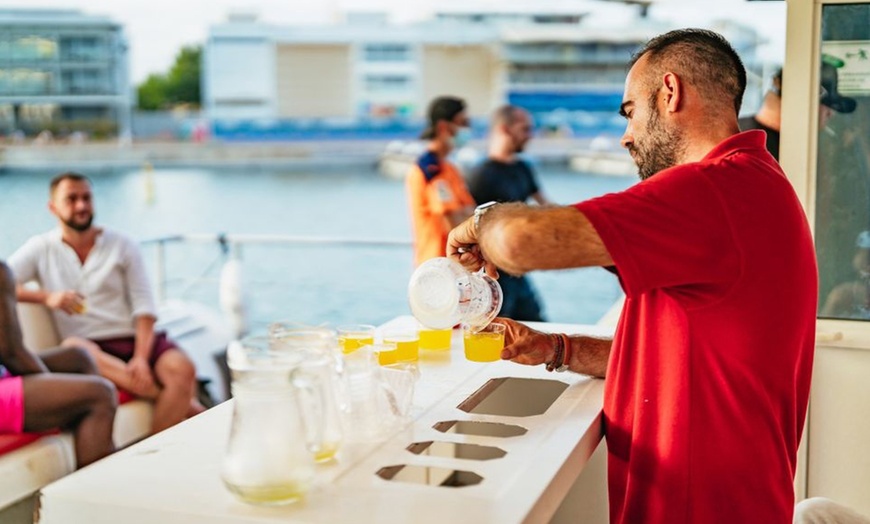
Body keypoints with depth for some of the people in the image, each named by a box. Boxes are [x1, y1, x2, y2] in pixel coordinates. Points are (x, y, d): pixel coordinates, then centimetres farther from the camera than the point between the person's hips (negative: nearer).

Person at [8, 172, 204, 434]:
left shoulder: (122, 246, 9)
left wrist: (141, 358, -17)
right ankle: (184, 402, -30)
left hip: (133, 339, 1)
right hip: (89, 348, 0)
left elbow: (143, 306, 0)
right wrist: (47, 296, -20)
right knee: (74, 348, -36)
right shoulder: (41, 249, 10)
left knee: (182, 369, -29)